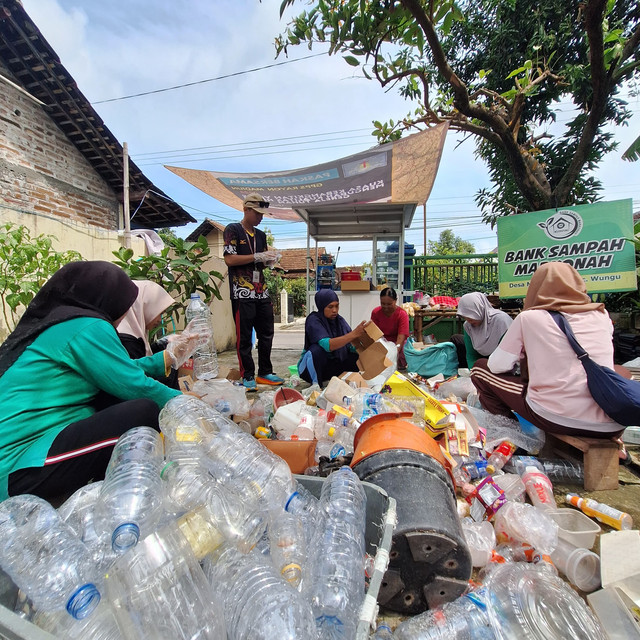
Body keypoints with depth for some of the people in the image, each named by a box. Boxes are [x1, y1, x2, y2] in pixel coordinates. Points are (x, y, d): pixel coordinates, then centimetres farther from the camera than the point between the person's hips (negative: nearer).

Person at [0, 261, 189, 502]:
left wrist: (167, 357, 24)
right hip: (22, 467, -11)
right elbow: (135, 386, -16)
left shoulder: (51, 324, 14)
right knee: (146, 411, -22)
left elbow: (119, 372, 18)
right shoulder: (87, 327, -17)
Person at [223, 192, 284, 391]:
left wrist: (269, 261, 2)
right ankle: (247, 376, 11)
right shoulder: (232, 230, -1)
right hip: (242, 293, -7)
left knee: (266, 334, 10)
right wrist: (257, 257, -14)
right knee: (244, 337, -1)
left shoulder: (261, 235, 19)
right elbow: (229, 259, -12)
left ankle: (265, 372, 22)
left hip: (262, 292, 7)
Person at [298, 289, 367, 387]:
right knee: (318, 349, -35)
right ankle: (316, 385, -18)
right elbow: (327, 345, -35)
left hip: (332, 366, 5)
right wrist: (354, 334, -43)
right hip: (310, 367, -5)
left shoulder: (339, 320, 0)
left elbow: (352, 346, -7)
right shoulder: (313, 320, -19)